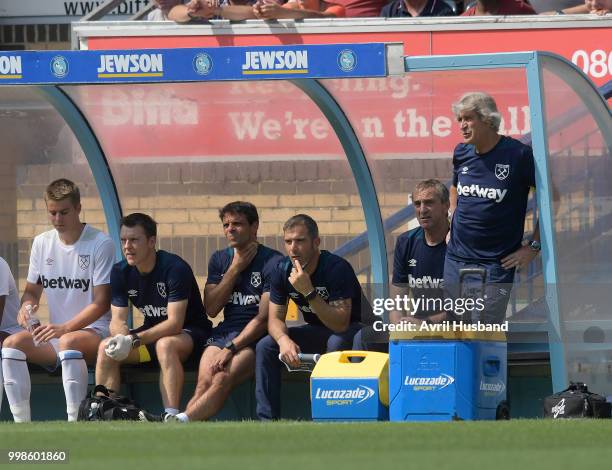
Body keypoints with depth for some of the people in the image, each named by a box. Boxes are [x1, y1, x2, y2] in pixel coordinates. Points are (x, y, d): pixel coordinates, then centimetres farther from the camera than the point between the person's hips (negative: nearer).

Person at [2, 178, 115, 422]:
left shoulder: (100, 244, -7)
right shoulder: (41, 243, 10)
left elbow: (101, 303, -12)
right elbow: (32, 290, 17)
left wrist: (64, 328, -24)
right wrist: (27, 306, -9)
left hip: (94, 331, -5)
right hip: (55, 335, 5)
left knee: (68, 342, -38)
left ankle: (74, 422, -40)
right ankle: (21, 422, -23)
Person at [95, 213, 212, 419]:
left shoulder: (175, 268, -23)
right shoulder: (120, 272, -4)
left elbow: (175, 323, -28)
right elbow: (118, 320, -6)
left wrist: (134, 340, -38)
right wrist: (121, 339, -31)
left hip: (191, 333, -6)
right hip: (154, 331, 6)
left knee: (165, 345, -38)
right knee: (106, 348, -15)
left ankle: (171, 416, -44)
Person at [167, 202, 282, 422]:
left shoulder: (273, 262, -3)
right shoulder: (219, 259, 17)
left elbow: (264, 318, -9)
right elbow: (211, 308, 7)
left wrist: (230, 349, -17)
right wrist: (236, 268, 1)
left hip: (255, 338, -5)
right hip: (224, 333, 5)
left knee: (222, 379, -32)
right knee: (204, 383, -25)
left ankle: (181, 422, -50)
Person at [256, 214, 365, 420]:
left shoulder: (336, 268, -26)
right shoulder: (282, 270, -8)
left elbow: (340, 324, -32)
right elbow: (275, 318, -6)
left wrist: (309, 292, -41)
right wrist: (284, 340, -30)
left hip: (352, 329, -6)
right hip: (316, 332, 6)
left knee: (337, 343, -38)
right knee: (265, 347, -12)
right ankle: (267, 420, -11)